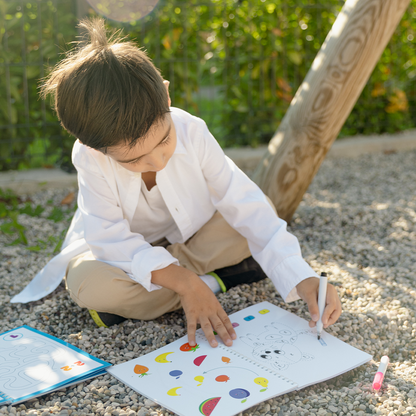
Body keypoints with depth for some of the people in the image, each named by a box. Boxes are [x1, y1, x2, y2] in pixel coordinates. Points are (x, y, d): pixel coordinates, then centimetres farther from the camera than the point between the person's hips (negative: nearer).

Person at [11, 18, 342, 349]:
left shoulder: (191, 133, -26)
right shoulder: (89, 158, -29)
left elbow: (246, 205, -28)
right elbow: (109, 238, -33)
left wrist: (301, 278, -36)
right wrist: (186, 283, -44)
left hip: (192, 237, 2)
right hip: (128, 249, -2)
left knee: (260, 214, -21)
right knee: (88, 283, -34)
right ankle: (215, 280, -18)